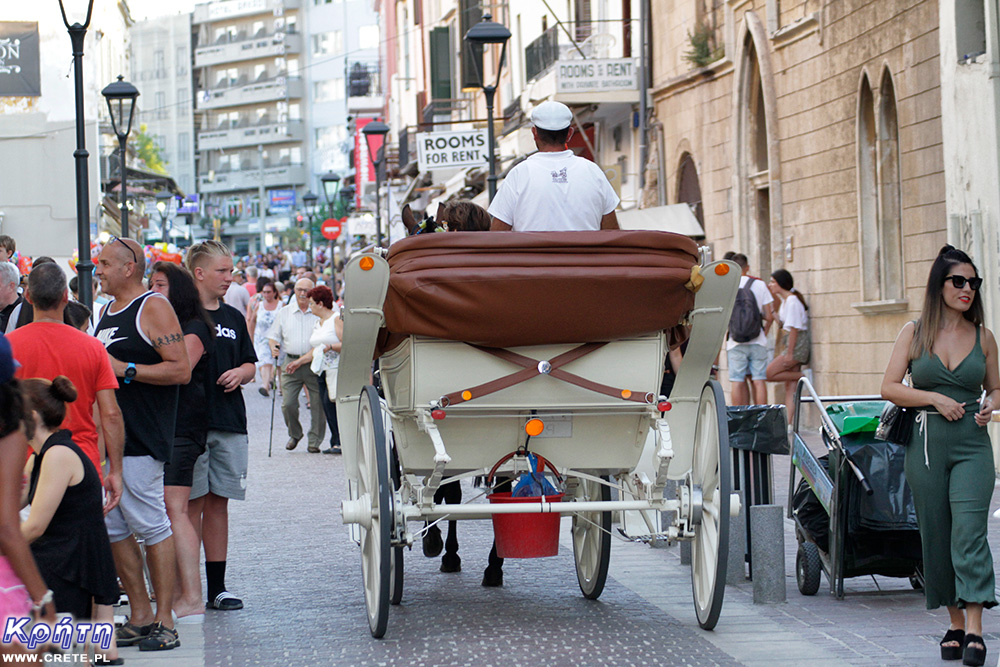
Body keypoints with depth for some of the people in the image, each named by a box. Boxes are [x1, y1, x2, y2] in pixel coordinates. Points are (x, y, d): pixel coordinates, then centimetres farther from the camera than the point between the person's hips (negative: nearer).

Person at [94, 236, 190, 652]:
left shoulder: (153, 308, -6)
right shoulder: (107, 312, 20)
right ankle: (140, 617, 14)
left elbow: (181, 370, -14)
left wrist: (125, 369, -17)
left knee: (151, 526, -7)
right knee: (112, 528, 8)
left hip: (141, 440, -9)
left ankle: (163, 621, -3)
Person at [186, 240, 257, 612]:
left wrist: (240, 374, 0)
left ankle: (217, 586, 12)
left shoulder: (234, 318, 16)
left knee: (219, 502, 8)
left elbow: (250, 365, 21)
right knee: (192, 503, -4)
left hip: (229, 422, 5)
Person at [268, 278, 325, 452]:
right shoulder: (284, 313, 13)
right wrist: (274, 347, -6)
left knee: (318, 404, -3)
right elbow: (274, 335, 18)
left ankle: (315, 441, 9)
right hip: (291, 362, 2)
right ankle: (294, 434, 19)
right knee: (287, 404, -5)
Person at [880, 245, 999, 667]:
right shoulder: (915, 332, 4)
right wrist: (935, 399, -10)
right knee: (936, 535, 5)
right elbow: (890, 388, 2)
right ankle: (955, 625, 18)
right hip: (926, 444, 1)